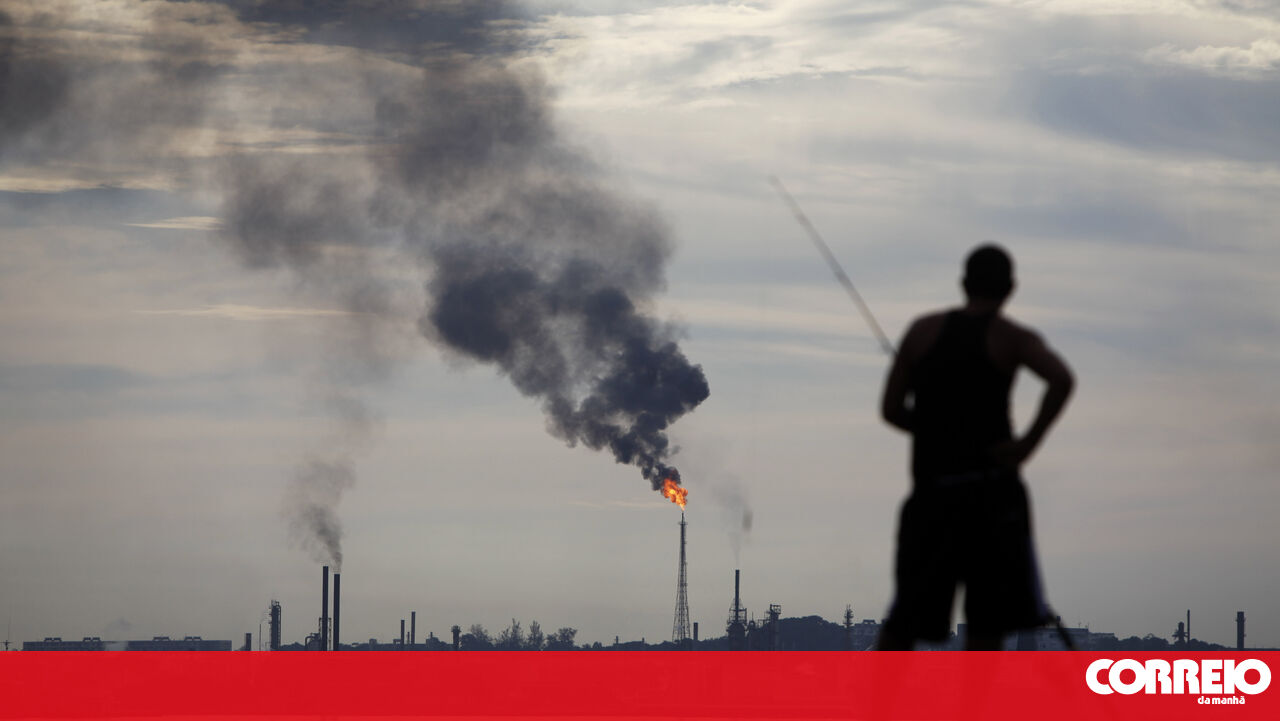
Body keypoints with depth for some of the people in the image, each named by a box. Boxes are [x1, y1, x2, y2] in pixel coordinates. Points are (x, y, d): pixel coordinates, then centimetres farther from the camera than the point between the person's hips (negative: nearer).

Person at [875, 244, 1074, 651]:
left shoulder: (923, 331, 10)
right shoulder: (1011, 338, 0)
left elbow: (892, 410, 9)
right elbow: (1061, 379, -20)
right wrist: (1029, 442, -12)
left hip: (930, 493, 3)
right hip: (990, 490, -3)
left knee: (902, 624, 7)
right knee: (987, 625, 0)